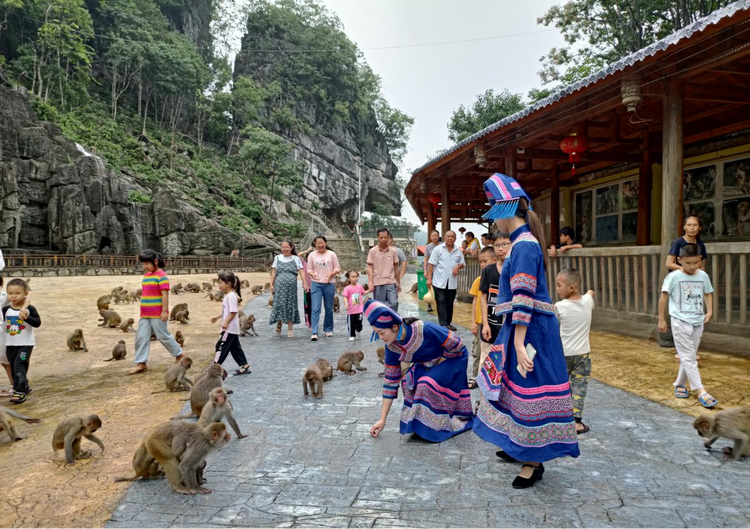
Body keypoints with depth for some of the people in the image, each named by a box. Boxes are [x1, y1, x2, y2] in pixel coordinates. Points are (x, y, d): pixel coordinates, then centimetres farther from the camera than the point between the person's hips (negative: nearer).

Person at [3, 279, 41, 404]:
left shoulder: (29, 309, -11)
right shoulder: (5, 310, 1)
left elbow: (37, 323, -17)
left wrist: (27, 317, -32)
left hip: (25, 344, -5)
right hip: (10, 345, 5)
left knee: (19, 366, -14)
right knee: (14, 368, 14)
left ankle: (20, 391, -12)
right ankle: (24, 387, 31)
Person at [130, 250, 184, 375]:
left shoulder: (161, 276, -13)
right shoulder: (146, 275, 13)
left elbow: (165, 294, -16)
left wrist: (165, 311, -19)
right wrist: (142, 311, 21)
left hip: (157, 315, -8)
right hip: (145, 315, 8)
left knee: (163, 336, 2)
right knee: (141, 337, 4)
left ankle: (179, 355, 19)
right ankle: (141, 363, 10)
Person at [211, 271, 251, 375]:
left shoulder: (231, 296, -17)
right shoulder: (228, 295, 13)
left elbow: (233, 312, -24)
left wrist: (226, 322, -27)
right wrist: (218, 317, 24)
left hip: (229, 328, -10)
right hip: (232, 328, 10)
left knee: (221, 346, -4)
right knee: (235, 348, 13)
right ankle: (244, 366, 16)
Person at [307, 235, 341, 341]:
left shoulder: (331, 254, 2)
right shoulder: (312, 255, 4)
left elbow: (337, 269, 4)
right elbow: (309, 269, 7)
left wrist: (331, 274, -16)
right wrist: (312, 274, -15)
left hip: (329, 284, 1)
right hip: (316, 284, -1)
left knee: (329, 308, 10)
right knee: (315, 308, -10)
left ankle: (328, 329, 27)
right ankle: (314, 332, -12)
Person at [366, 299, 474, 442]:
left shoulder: (424, 330, -37)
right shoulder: (391, 347, -17)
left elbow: (456, 345, -26)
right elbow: (390, 381, -10)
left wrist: (439, 362, -16)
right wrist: (382, 420, -10)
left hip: (453, 358, -6)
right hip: (428, 364, 6)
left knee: (428, 384, -26)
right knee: (408, 381, -18)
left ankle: (435, 427, -7)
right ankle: (418, 419, 2)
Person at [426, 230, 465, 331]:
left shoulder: (458, 251, 7)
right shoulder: (438, 249, -3)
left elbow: (463, 263, 15)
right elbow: (432, 264, -5)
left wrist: (458, 267, -8)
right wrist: (429, 278, -11)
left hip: (452, 282, 4)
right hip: (440, 282, -4)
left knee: (450, 303, 10)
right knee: (441, 302, -4)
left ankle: (448, 323, 21)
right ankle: (443, 324, -5)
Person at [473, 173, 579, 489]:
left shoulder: (524, 246, -18)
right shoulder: (524, 242, 12)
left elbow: (523, 299, -24)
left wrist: (519, 344, -25)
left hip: (531, 330, -10)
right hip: (521, 326, 10)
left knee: (528, 391, -1)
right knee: (515, 386, 20)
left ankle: (534, 462, 12)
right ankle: (519, 448, 36)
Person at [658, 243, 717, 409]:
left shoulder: (703, 276, 4)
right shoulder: (674, 277, -9)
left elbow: (708, 294, 17)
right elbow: (664, 297, -5)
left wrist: (709, 311, 1)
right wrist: (661, 319, -3)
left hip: (698, 322, 5)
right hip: (680, 322, -5)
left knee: (689, 356, 12)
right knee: (688, 357, -6)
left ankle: (679, 385, 27)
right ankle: (700, 391, -6)